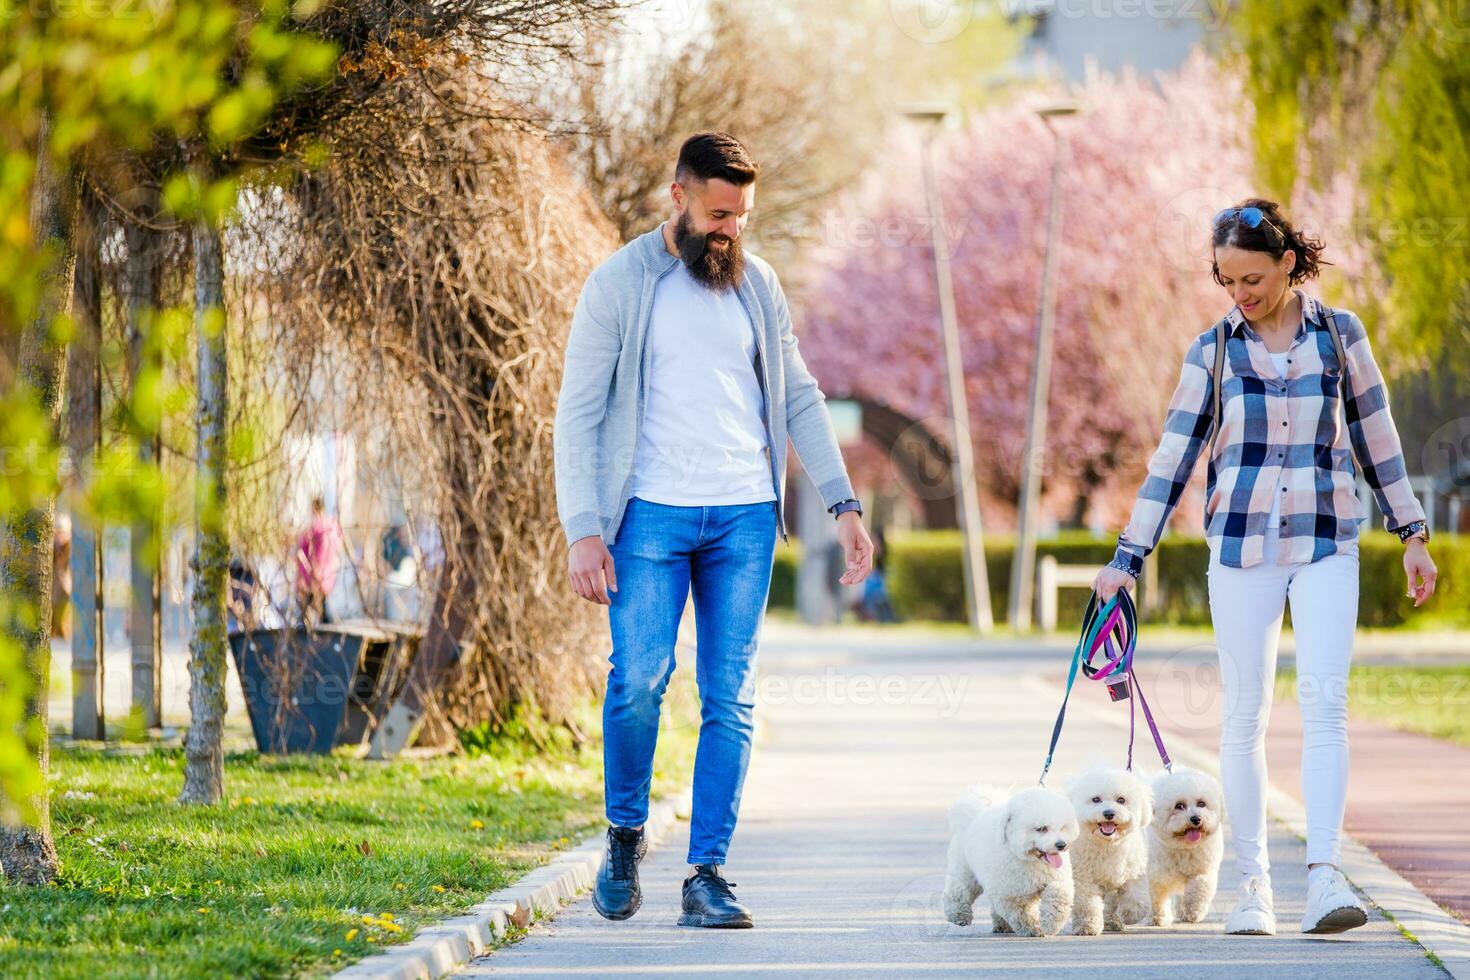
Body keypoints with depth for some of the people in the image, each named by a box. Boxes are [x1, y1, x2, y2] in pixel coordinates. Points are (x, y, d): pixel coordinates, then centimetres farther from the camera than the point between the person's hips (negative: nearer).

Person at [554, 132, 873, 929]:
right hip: (652, 514, -3)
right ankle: (625, 836, 9)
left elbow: (799, 399, 17)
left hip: (745, 518, 3)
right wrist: (581, 529, -11)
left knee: (730, 699, -1)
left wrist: (843, 503, 8)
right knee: (639, 681, -15)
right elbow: (578, 414, -3)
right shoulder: (619, 285, -1)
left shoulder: (758, 285, 11)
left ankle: (707, 876, 3)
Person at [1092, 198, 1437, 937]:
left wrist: (1411, 534, 12)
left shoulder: (1340, 335, 5)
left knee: (1324, 702, -14)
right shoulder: (1212, 351, 4)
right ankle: (1252, 884, 7)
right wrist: (1127, 558, 2)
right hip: (1240, 544, 1)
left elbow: (1376, 436, 12)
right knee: (1245, 715, 0)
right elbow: (1172, 457, 6)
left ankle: (1324, 876, -22)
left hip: (1326, 543, -1)